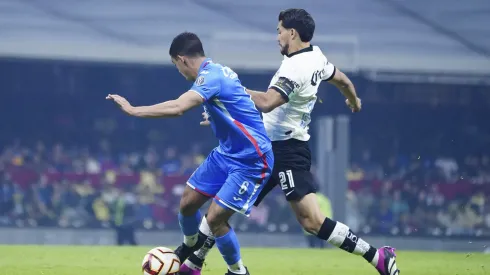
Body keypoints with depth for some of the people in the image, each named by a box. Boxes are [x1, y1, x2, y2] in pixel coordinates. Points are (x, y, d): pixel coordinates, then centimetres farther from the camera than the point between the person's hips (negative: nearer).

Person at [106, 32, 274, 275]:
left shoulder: (211, 76, -25)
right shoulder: (215, 72, 6)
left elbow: (177, 108, -37)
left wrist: (132, 110, -32)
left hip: (250, 162, -10)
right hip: (226, 153, 10)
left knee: (214, 219, -12)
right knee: (187, 203, 11)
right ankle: (189, 248, 40)